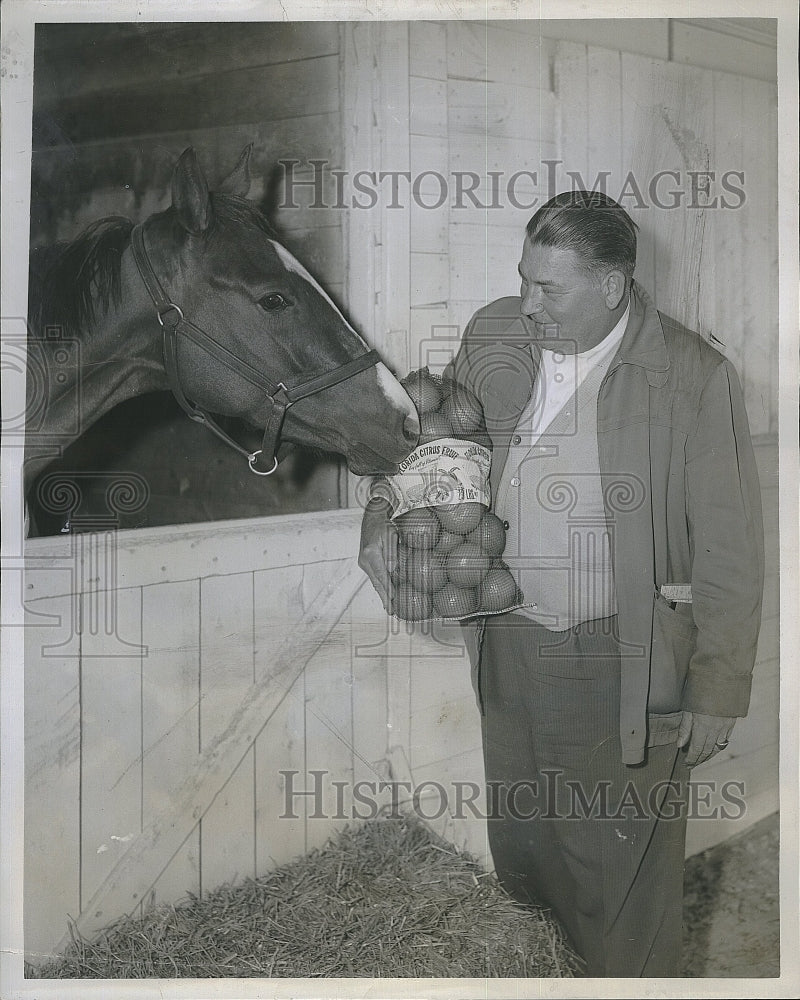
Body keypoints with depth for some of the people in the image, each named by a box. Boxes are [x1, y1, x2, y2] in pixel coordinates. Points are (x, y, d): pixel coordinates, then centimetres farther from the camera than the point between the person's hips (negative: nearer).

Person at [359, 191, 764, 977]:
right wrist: (383, 514, -4)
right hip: (510, 641, 5)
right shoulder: (492, 338, -2)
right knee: (519, 842, 24)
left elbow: (728, 552, -11)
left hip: (624, 661, -5)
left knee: (628, 865, 12)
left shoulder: (694, 379, -15)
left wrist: (717, 694, -9)